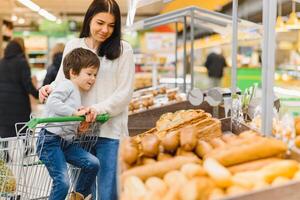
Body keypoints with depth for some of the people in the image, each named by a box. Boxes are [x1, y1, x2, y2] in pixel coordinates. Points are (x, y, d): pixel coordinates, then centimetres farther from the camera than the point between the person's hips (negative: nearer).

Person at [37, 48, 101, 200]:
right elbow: (52, 102, -26)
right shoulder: (67, 85, -7)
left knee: (93, 163, -5)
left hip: (66, 142, 9)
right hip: (50, 140, -9)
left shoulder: (77, 93, 20)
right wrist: (75, 112, -25)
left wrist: (78, 130, 4)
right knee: (62, 182, -14)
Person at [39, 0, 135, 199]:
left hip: (109, 131, -2)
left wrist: (99, 109, -17)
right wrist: (49, 89, -7)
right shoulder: (73, 46, 9)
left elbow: (124, 93, -2)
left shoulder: (123, 49, 2)